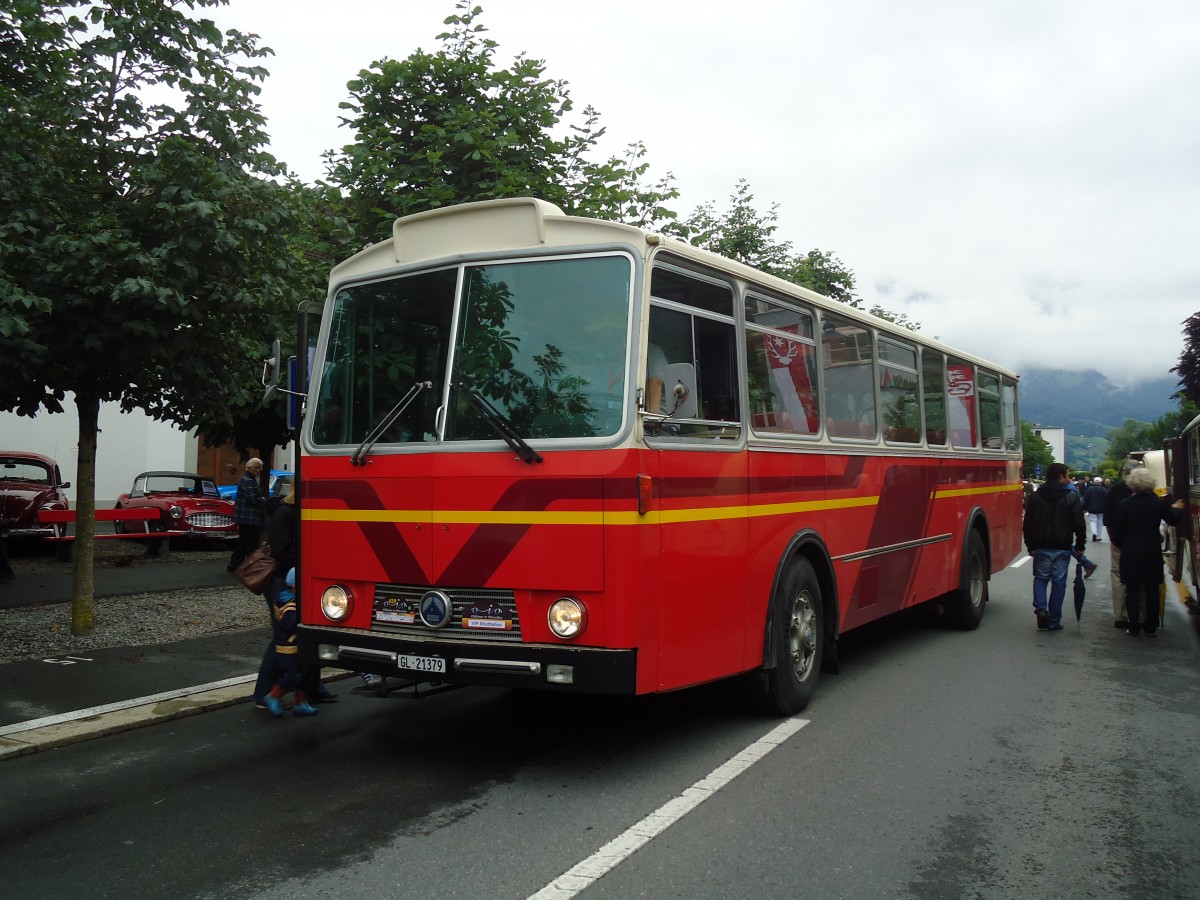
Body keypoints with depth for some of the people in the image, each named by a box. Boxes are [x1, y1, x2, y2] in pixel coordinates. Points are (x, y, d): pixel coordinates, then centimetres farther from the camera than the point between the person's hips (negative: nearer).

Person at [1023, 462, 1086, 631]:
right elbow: (1079, 524, -5)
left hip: (1041, 547, 2)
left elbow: (1028, 524, 6)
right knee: (1059, 582, 6)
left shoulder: (1036, 496, 3)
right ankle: (1054, 621, 9)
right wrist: (1080, 546, 6)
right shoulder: (1071, 497, -7)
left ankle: (1041, 608, -9)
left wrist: (1030, 546, 14)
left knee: (1040, 578, 15)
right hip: (1062, 548, -2)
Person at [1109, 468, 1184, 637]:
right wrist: (1176, 509, 30)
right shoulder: (1158, 503, -7)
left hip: (1131, 554, -2)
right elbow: (1174, 520, 9)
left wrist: (1118, 543, 13)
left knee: (1132, 591, 6)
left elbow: (1117, 531, -8)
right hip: (1153, 553, 2)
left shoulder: (1124, 504, -12)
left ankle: (1134, 628, 8)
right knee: (1152, 590, 11)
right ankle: (1150, 628, 15)